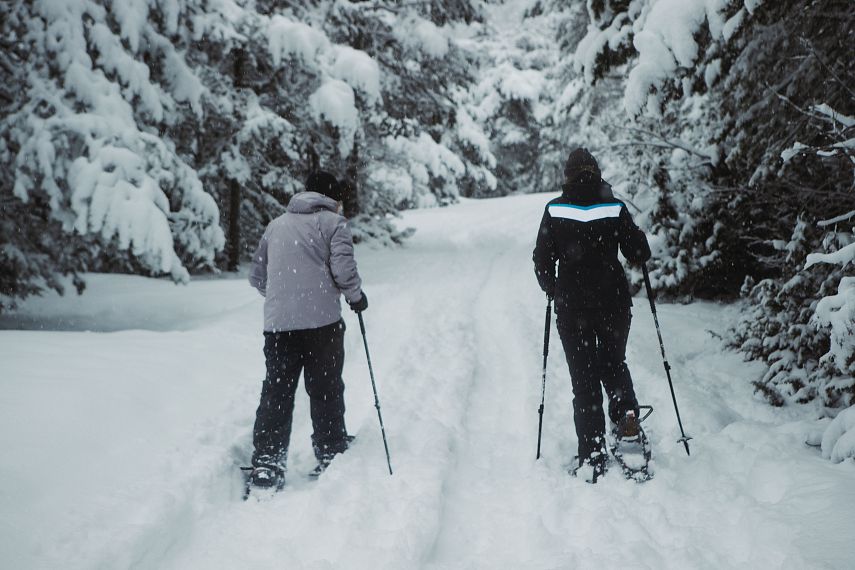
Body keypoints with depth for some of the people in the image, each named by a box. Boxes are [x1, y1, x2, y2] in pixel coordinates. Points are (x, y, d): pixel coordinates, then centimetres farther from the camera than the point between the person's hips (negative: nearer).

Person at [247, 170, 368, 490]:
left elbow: (257, 276, 20)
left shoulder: (276, 225, 18)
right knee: (326, 391, 8)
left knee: (276, 392, 5)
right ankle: (330, 455, 14)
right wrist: (356, 296, 7)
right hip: (322, 320, -4)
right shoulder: (333, 222, 2)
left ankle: (266, 462, -1)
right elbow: (343, 268, -10)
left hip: (277, 323, 4)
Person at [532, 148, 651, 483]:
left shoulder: (555, 210, -6)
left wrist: (554, 293, 16)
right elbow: (640, 255, -3)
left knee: (584, 380, 8)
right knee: (613, 363, 26)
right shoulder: (615, 208, -6)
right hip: (614, 304, 1)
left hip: (571, 308, -1)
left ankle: (593, 459, 5)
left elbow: (542, 262, -2)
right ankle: (626, 413, -1)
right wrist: (635, 235, 19)